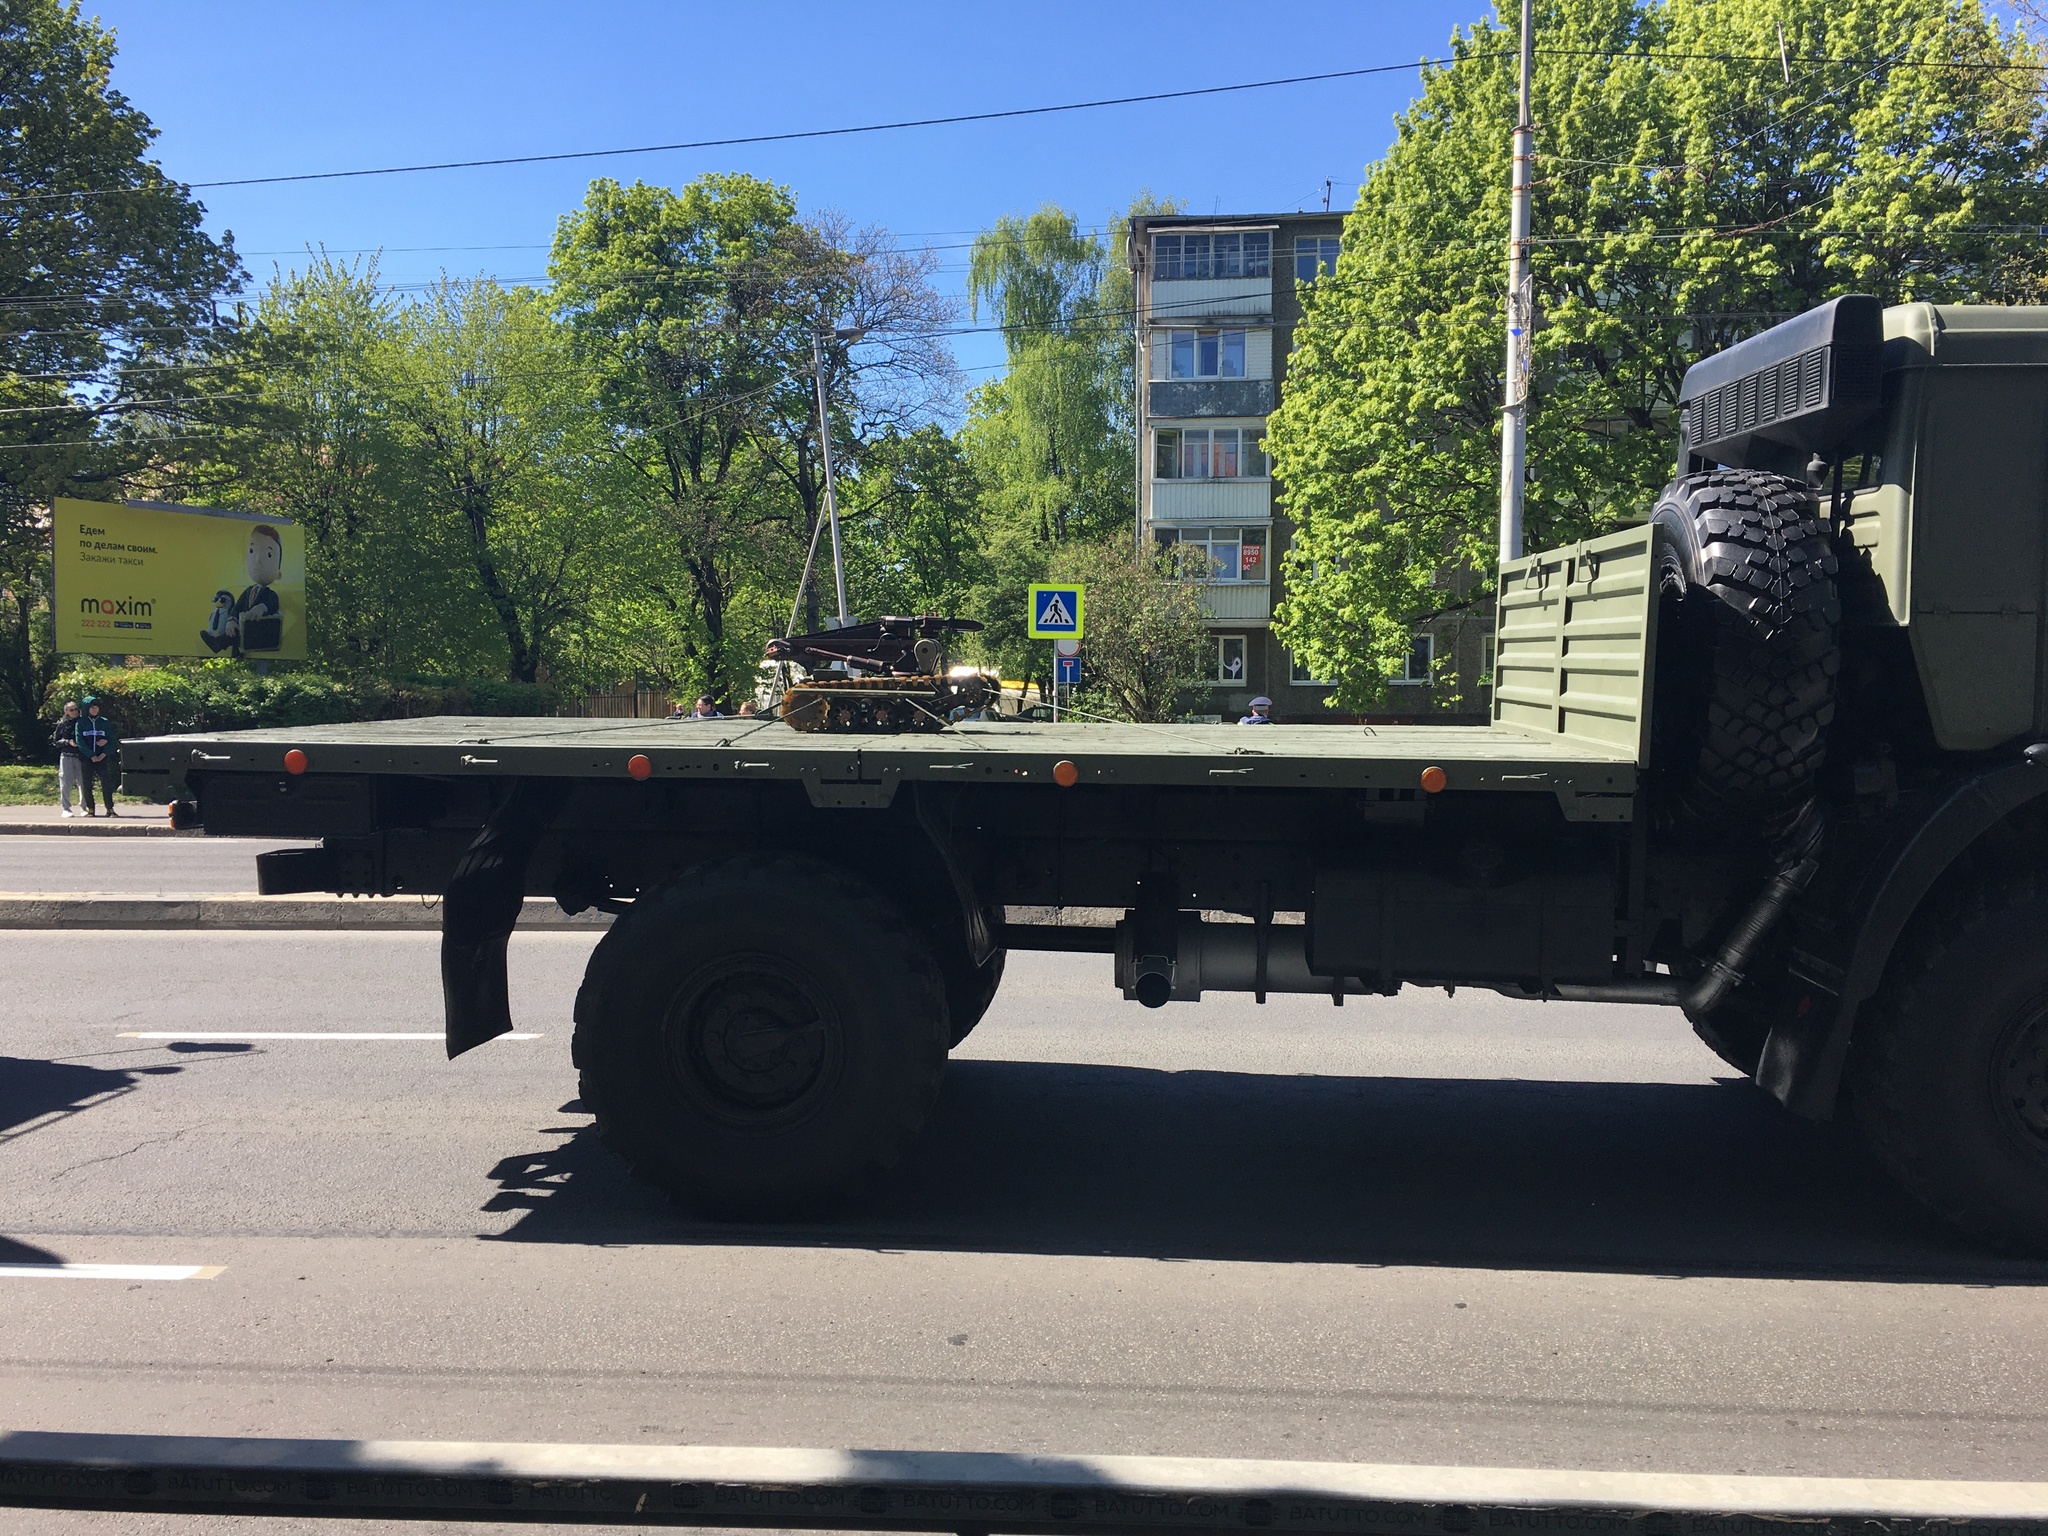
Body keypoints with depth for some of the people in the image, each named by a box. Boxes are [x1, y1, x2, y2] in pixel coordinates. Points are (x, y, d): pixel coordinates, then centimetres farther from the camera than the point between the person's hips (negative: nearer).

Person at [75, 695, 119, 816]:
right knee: (87, 784, 1)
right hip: (86, 758, 0)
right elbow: (79, 741, -4)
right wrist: (91, 755, -12)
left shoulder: (105, 722, 7)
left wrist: (104, 754, -9)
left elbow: (112, 740, 5)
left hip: (102, 758, 0)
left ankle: (110, 809, -5)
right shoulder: (81, 723, 4)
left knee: (106, 783, -6)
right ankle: (90, 809, 6)